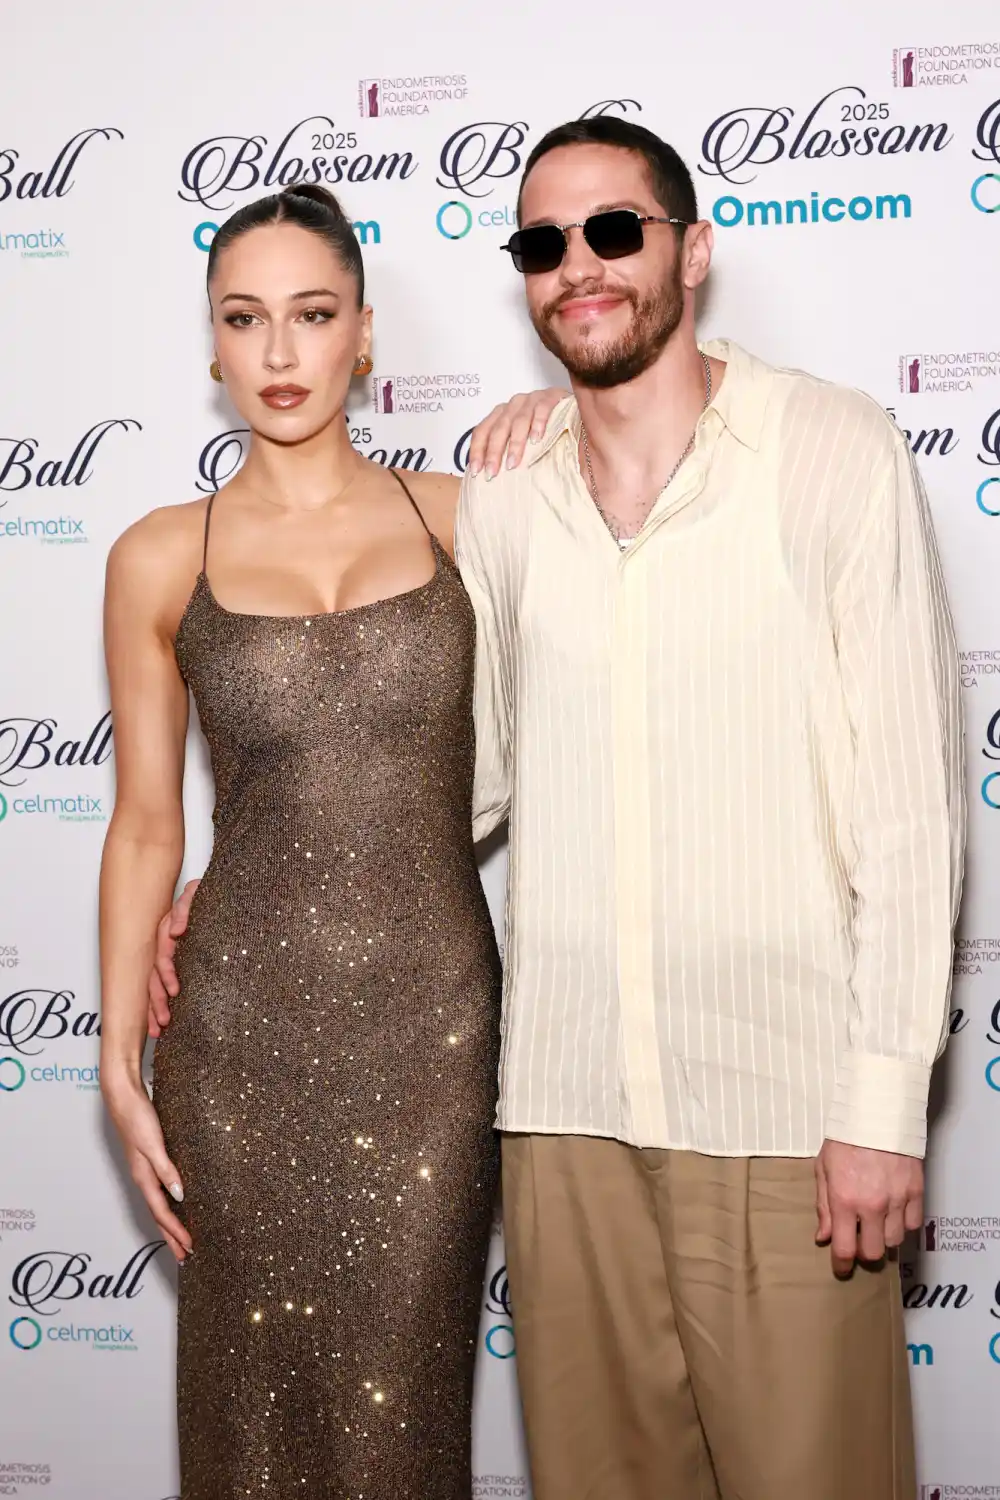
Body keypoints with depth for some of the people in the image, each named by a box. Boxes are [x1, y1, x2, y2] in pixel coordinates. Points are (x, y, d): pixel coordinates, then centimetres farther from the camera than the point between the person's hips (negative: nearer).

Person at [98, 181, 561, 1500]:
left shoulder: (459, 516, 3)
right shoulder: (160, 560, 1)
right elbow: (146, 821, 5)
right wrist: (120, 1059, 2)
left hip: (435, 1019, 0)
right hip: (246, 1028, 0)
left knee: (402, 1391, 8)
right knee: (258, 1391, 11)